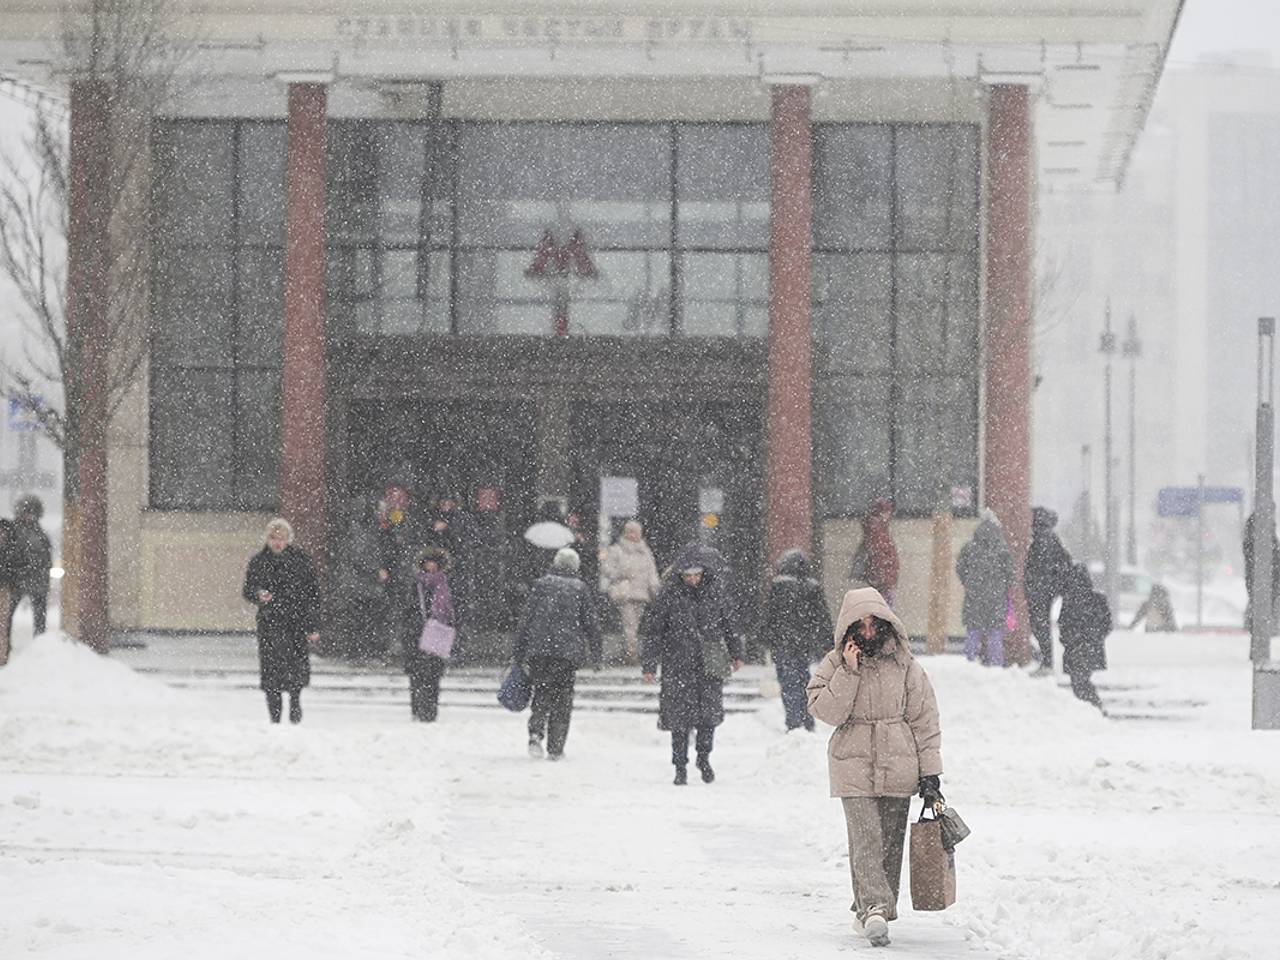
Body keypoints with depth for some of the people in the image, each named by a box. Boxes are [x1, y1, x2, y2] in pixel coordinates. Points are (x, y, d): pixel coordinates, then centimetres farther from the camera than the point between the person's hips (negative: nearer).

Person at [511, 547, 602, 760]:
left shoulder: (541, 584, 4)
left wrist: (518, 653, 8)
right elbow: (591, 624, 6)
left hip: (539, 649, 1)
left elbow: (526, 620, 3)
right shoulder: (579, 588, 3)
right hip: (568, 652, -1)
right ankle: (555, 748, 4)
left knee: (541, 694, 11)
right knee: (562, 697, 7)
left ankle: (536, 733, -12)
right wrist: (595, 655, 13)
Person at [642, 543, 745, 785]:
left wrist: (736, 653, 23)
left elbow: (728, 623, 19)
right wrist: (649, 665, -5)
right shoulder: (669, 594, -5)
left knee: (710, 711, -6)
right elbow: (653, 630, -2)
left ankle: (704, 757, 18)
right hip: (678, 664, -2)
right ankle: (680, 767, 11)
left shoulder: (714, 591, 5)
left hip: (710, 664, 2)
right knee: (680, 715, -1)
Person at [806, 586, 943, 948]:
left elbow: (924, 720, 6)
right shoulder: (835, 665, 2)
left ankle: (869, 910, 19)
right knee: (866, 839, -15)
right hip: (854, 766, -2)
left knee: (890, 843, 6)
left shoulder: (905, 666, 3)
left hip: (897, 768, 2)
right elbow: (827, 711, -9)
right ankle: (874, 909, -25)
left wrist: (930, 774, 3)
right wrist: (849, 672, -17)